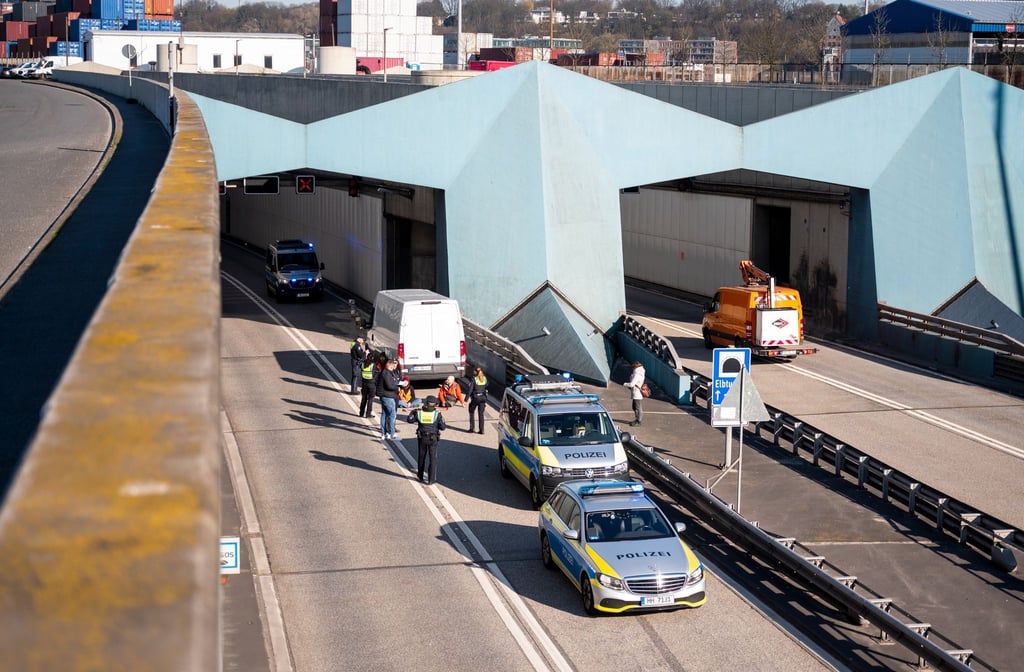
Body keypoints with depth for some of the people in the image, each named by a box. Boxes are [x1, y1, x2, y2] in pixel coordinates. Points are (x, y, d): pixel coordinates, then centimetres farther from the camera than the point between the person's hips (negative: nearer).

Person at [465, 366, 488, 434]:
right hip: (482, 398, 4)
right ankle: (481, 430, 6)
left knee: (471, 413, 13)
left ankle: (471, 428, 11)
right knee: (481, 414, 9)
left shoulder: (473, 379, -11)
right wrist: (485, 399, 16)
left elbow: (470, 389, -15)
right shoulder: (484, 379, 5)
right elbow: (486, 389, 9)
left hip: (475, 398, -4)